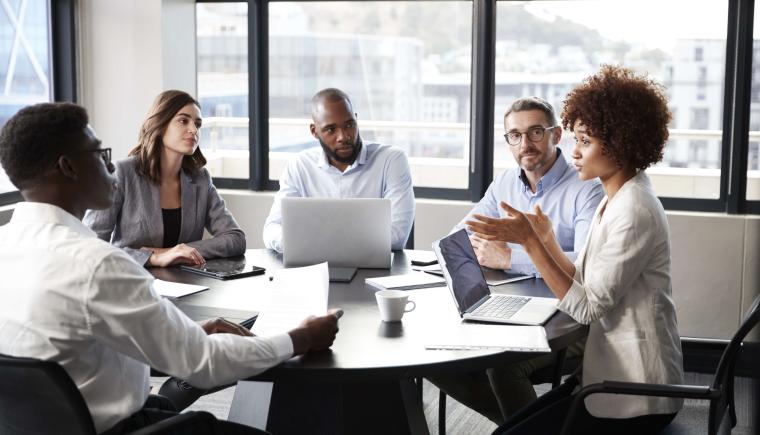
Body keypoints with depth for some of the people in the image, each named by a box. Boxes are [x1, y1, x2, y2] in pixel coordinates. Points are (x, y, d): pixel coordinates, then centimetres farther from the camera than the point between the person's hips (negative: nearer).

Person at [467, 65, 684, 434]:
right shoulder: (615, 200, 10)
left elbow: (587, 308, -21)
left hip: (634, 397, -9)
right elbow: (583, 287, 8)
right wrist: (545, 238, 1)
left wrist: (530, 241, -21)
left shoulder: (634, 212, -21)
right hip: (613, 374, 9)